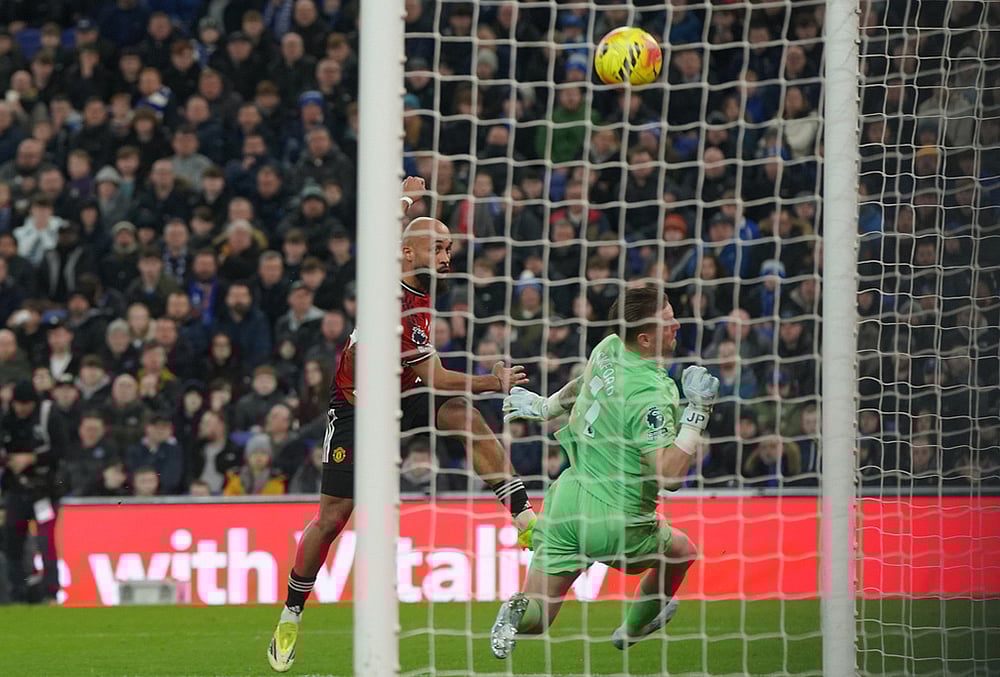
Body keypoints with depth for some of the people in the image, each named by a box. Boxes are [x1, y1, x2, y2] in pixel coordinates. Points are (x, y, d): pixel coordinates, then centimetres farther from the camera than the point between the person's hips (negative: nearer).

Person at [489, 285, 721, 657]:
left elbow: (583, 385, 21)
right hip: (616, 522, -6)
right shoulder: (651, 396, -24)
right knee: (681, 552, 28)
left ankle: (518, 611, -26)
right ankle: (634, 628, 43)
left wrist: (546, 407, 41)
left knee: (536, 614, 8)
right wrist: (697, 410, -27)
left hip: (566, 499, 6)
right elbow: (669, 474, -28)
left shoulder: (608, 349, -2)